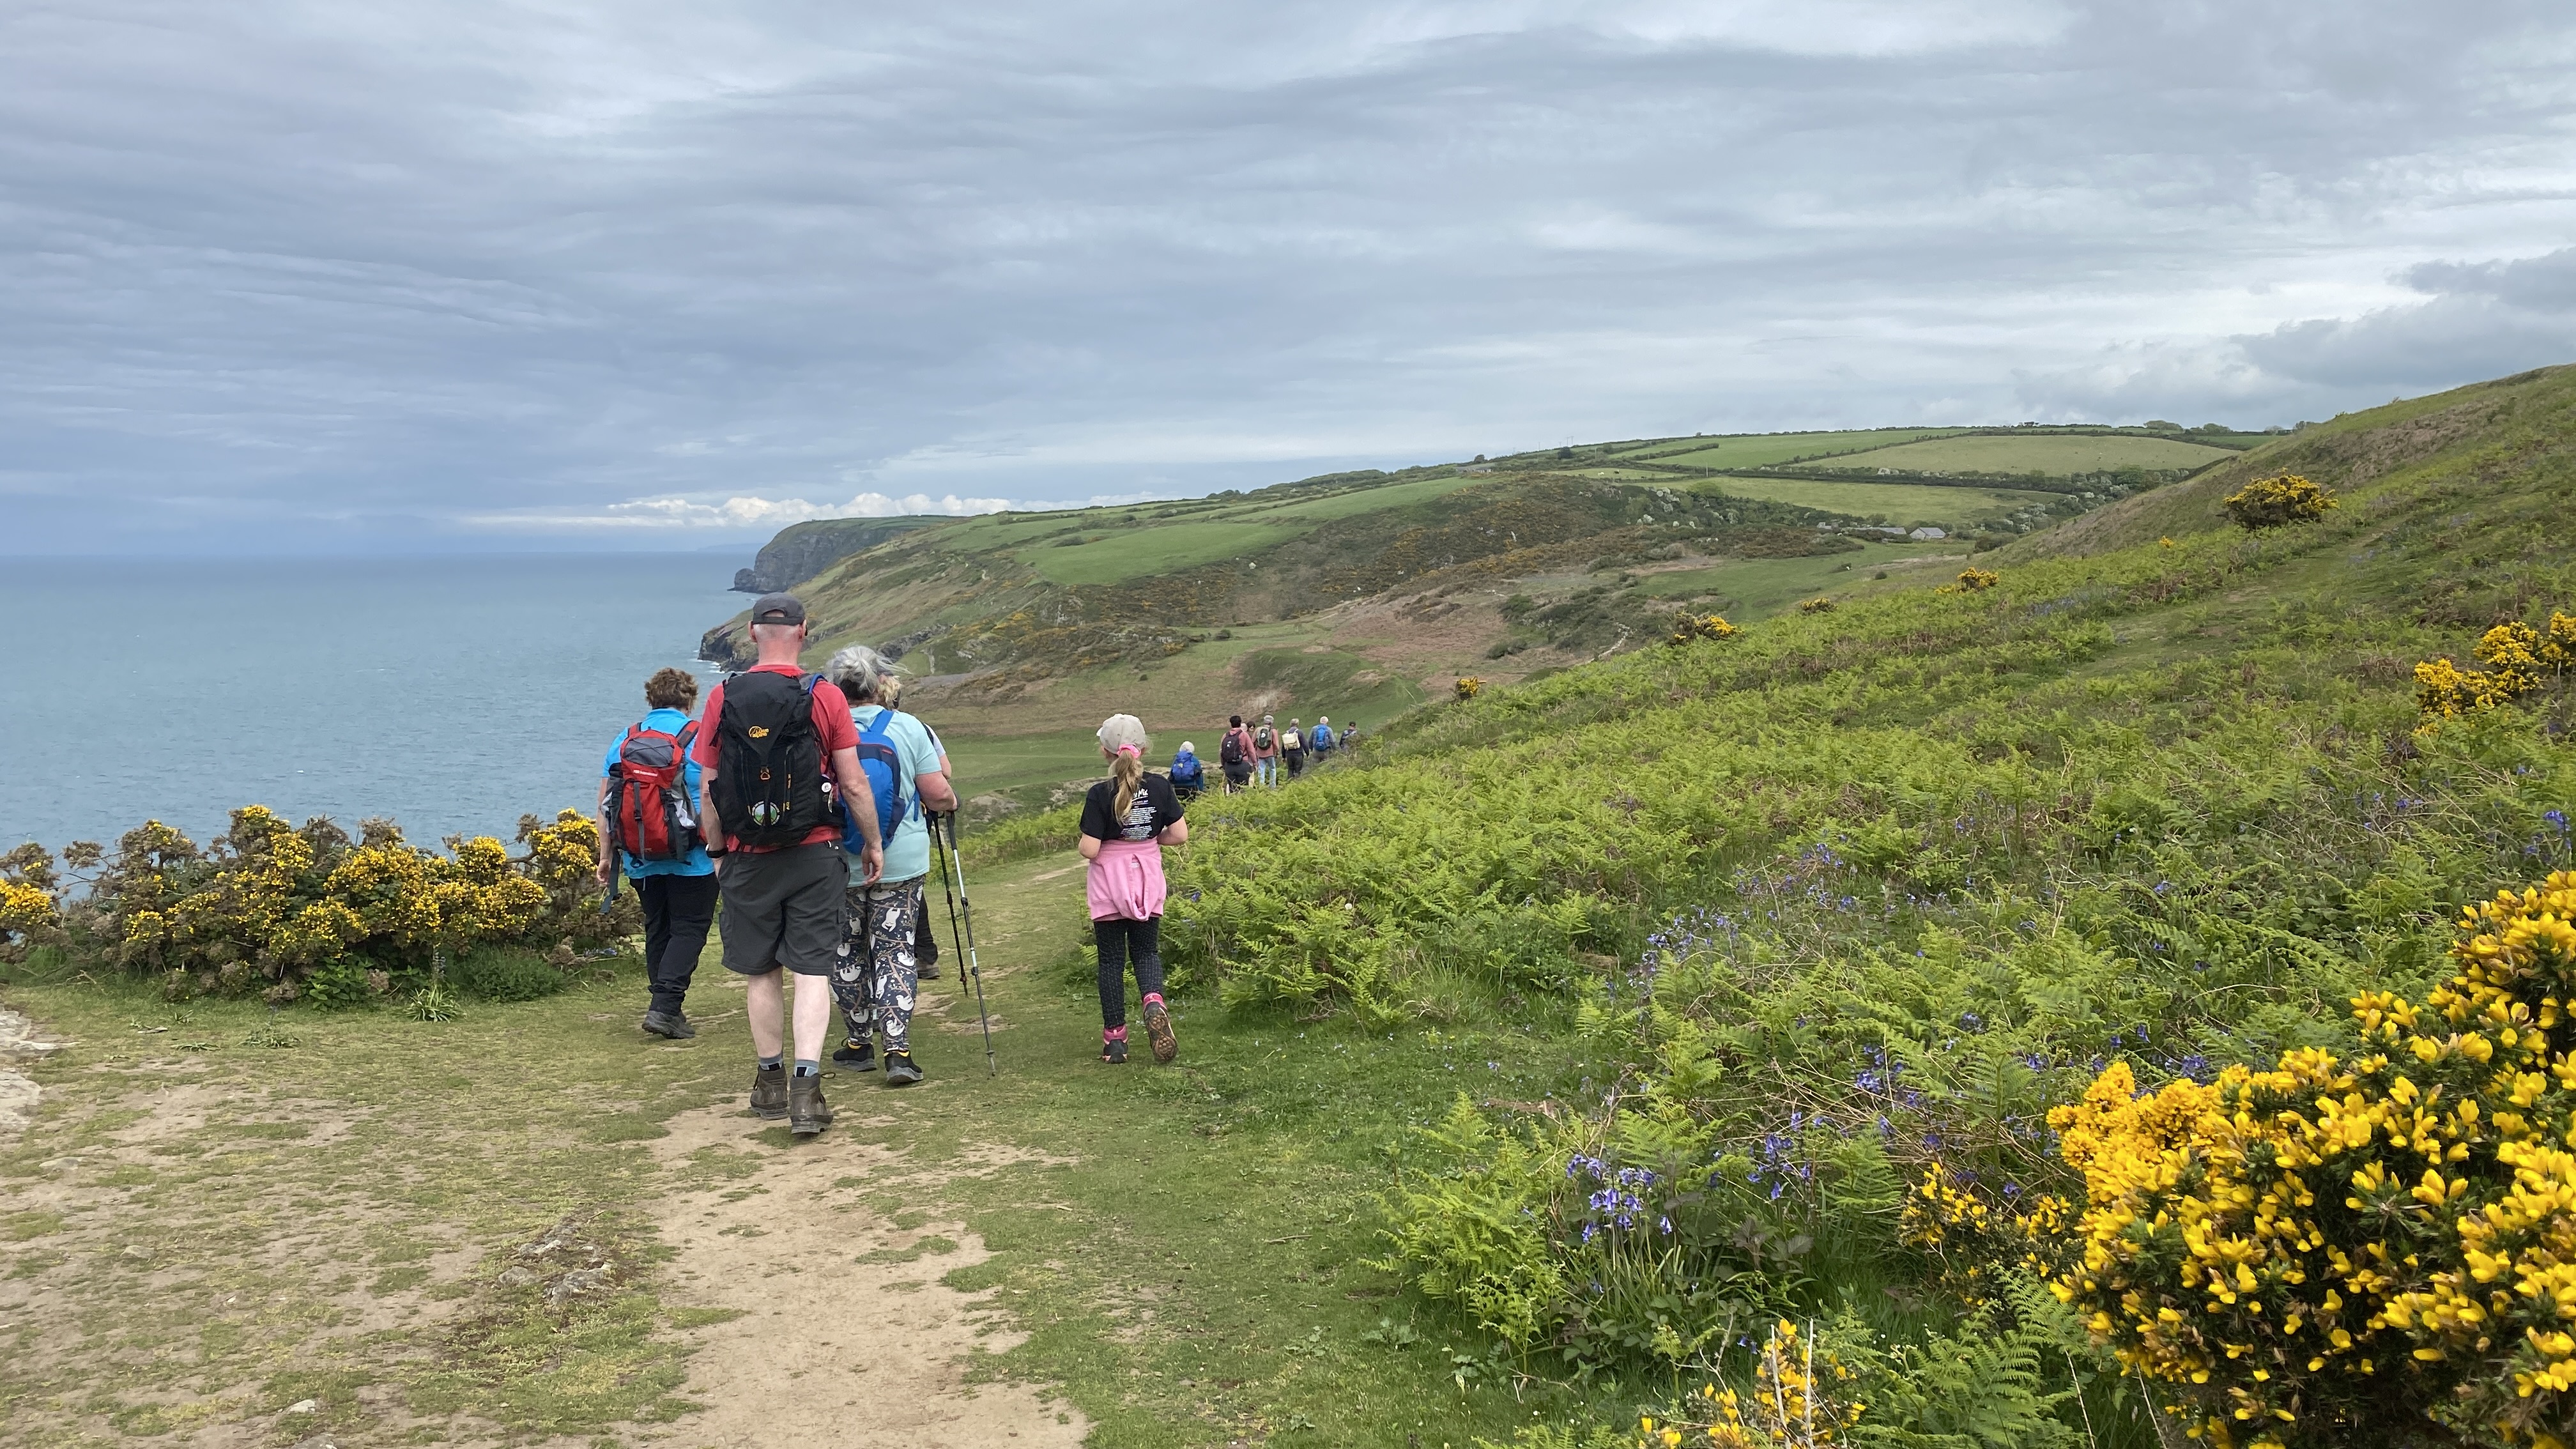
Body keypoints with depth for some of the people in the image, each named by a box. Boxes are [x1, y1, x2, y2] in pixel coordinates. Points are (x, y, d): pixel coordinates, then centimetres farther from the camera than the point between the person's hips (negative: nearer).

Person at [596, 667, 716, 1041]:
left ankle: (666, 1009, 19)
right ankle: (664, 1006, -10)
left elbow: (604, 803, 7)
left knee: (657, 930, 15)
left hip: (641, 861, 5)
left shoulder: (624, 740, 5)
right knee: (689, 929, 2)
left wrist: (606, 855, 13)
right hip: (691, 859, -5)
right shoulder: (698, 739, -8)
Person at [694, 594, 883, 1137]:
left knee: (763, 972, 13)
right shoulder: (825, 697, -6)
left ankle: (770, 1082, 24)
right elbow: (854, 784, -5)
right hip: (813, 855, -2)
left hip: (748, 858, 2)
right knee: (813, 971, 1)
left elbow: (708, 790, 1)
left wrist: (717, 851, 13)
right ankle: (806, 1084, -9)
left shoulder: (723, 698, -2)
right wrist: (873, 842, 8)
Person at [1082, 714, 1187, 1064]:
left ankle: (1114, 1039, 11)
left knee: (1111, 959, 8)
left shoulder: (1100, 795, -15)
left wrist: (1084, 843, 5)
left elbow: (1089, 850, -18)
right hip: (1148, 881, 3)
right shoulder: (1160, 787, -5)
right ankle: (1153, 1002, -16)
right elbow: (1180, 835, -3)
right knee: (1146, 951, 15)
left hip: (1109, 886, -3)